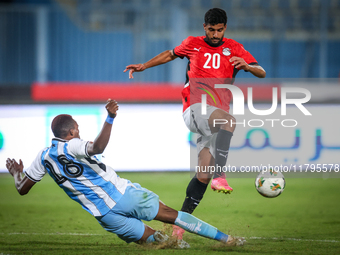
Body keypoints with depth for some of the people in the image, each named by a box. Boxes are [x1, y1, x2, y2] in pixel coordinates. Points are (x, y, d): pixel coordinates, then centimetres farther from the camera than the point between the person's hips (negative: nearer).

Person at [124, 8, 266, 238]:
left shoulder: (234, 48, 12)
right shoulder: (192, 45, 12)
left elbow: (262, 73, 7)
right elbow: (171, 54, 31)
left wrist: (246, 65, -15)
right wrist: (143, 66, 26)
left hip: (215, 119, 3)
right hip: (195, 109, -3)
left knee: (204, 174, -6)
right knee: (228, 120, -36)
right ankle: (219, 175, -46)